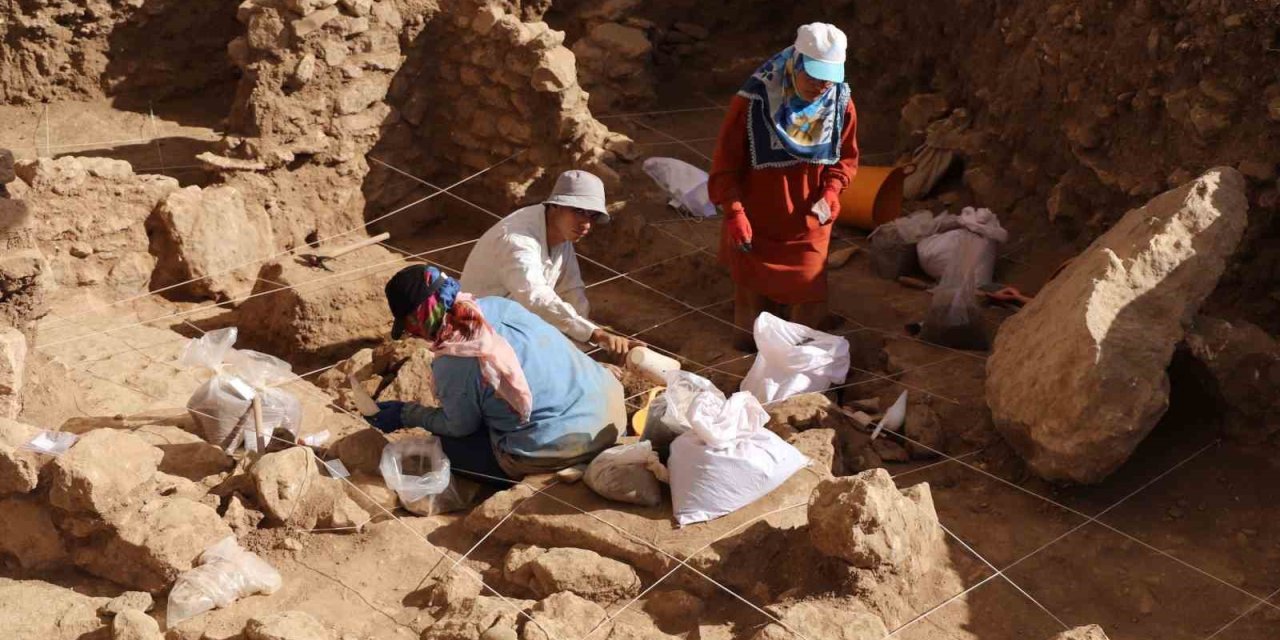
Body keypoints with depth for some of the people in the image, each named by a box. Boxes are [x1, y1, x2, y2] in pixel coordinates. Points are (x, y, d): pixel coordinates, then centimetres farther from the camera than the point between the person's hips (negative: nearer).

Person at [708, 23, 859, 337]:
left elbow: (846, 157, 6)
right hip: (756, 226, -3)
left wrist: (830, 192, -12)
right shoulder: (752, 102, -22)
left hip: (809, 228, 3)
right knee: (753, 306, 14)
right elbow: (726, 163, -14)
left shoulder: (841, 104, -9)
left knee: (812, 305, 15)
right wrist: (734, 213, -20)